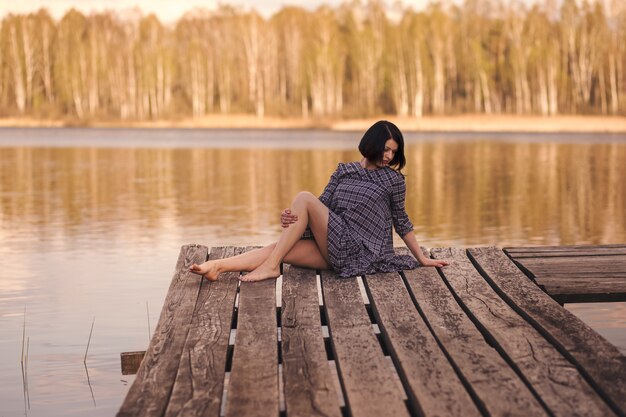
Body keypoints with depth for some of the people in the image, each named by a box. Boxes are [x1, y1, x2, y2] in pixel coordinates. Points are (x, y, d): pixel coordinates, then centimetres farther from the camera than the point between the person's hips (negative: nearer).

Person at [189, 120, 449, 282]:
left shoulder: (394, 179, 6)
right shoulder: (344, 171, 15)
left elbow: (401, 222, 13)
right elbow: (323, 206, 9)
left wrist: (421, 259, 14)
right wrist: (293, 220, -11)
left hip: (358, 252, -5)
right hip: (335, 248, 5)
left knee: (304, 197, -21)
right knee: (279, 248, -21)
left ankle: (271, 267, -26)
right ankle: (217, 266, -32)